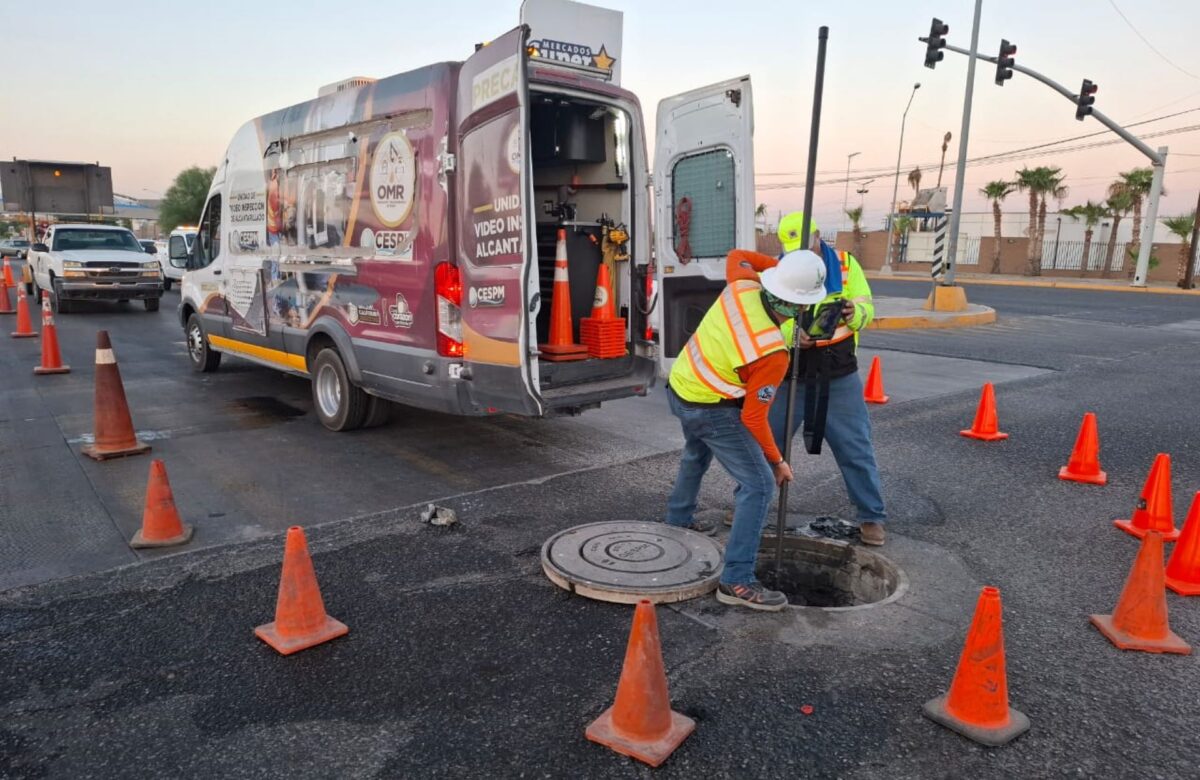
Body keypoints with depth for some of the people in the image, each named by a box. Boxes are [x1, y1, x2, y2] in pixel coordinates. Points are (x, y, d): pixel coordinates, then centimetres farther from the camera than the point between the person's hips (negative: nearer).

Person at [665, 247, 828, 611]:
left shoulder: (743, 285, -13)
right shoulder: (773, 353, -27)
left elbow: (736, 255, 12)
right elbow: (753, 417, -20)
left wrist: (780, 266, 5)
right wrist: (777, 460, -7)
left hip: (679, 387, 9)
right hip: (712, 410, -9)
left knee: (696, 455, 34)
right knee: (759, 486, -6)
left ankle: (679, 520, 55)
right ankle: (737, 581, -7)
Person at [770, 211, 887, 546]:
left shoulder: (846, 264, -4)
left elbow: (867, 310, -9)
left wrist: (854, 313, -33)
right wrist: (792, 335, -38)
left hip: (840, 380, 0)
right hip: (791, 378, 0)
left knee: (856, 450, 6)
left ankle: (872, 516, 22)